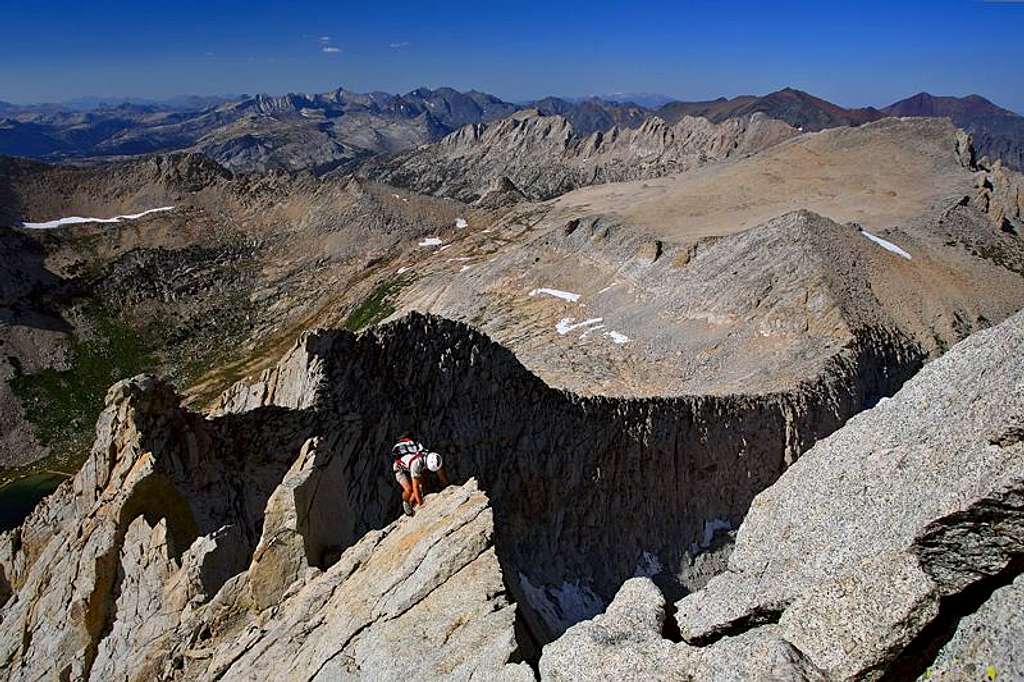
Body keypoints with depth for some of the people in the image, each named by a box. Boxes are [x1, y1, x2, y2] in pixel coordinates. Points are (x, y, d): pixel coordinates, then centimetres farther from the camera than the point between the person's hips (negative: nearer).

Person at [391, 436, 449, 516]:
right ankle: (405, 502, 6)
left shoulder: (435, 461, -29)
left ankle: (412, 505, 13)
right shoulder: (417, 463, -45)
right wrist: (420, 504, -37)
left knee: (422, 489, -13)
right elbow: (415, 487, -41)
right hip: (401, 467, -5)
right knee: (409, 490, -26)